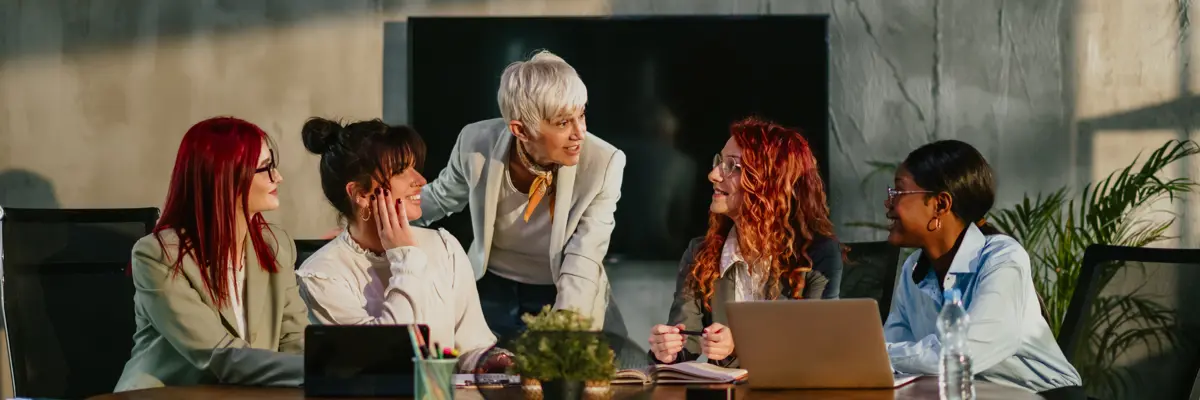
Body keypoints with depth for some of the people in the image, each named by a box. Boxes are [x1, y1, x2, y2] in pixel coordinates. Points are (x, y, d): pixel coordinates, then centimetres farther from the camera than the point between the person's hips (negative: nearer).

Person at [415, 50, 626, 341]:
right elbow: (441, 198, 6)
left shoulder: (603, 164, -23)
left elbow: (583, 262, -24)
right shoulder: (477, 143, -17)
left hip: (563, 299, -2)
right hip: (491, 293, 2)